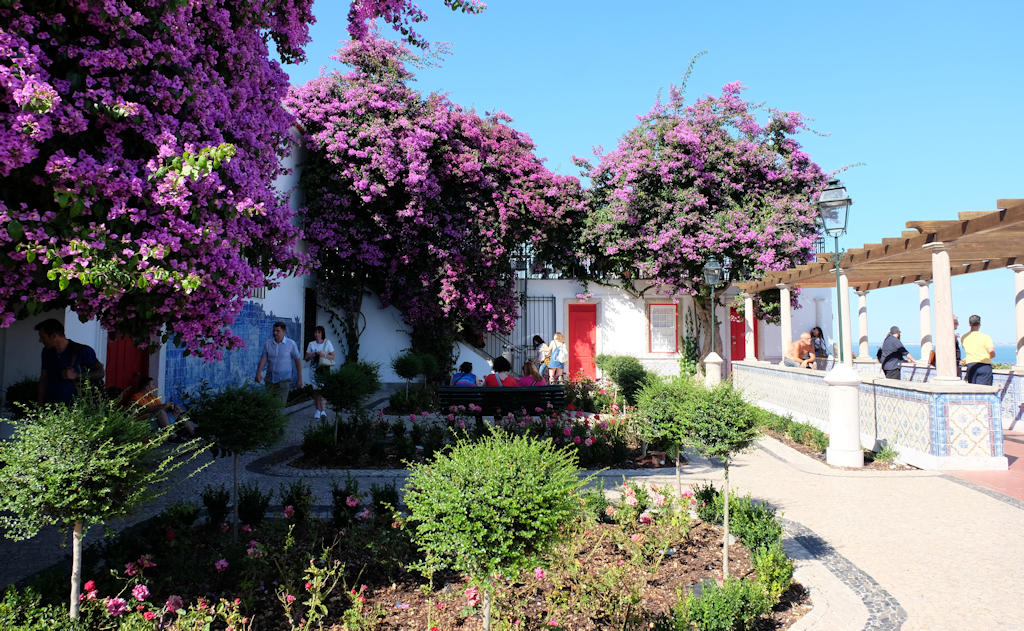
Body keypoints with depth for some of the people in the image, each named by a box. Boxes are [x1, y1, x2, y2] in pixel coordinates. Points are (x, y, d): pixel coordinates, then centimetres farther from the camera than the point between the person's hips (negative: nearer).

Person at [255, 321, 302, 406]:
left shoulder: (291, 344, -6)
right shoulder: (268, 343, 0)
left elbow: (298, 360, -1)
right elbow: (263, 359, -7)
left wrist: (299, 378, 0)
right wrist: (258, 373, -23)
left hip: (283, 380, -4)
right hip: (270, 379, 4)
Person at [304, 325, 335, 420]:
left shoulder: (327, 343, 5)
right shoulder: (311, 344, 10)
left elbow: (332, 356, 3)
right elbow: (306, 358, 10)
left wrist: (324, 355, -15)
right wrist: (314, 354, -8)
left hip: (325, 369, -2)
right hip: (314, 369, 2)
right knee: (316, 390, 1)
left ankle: (323, 410, -14)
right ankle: (318, 410, 8)